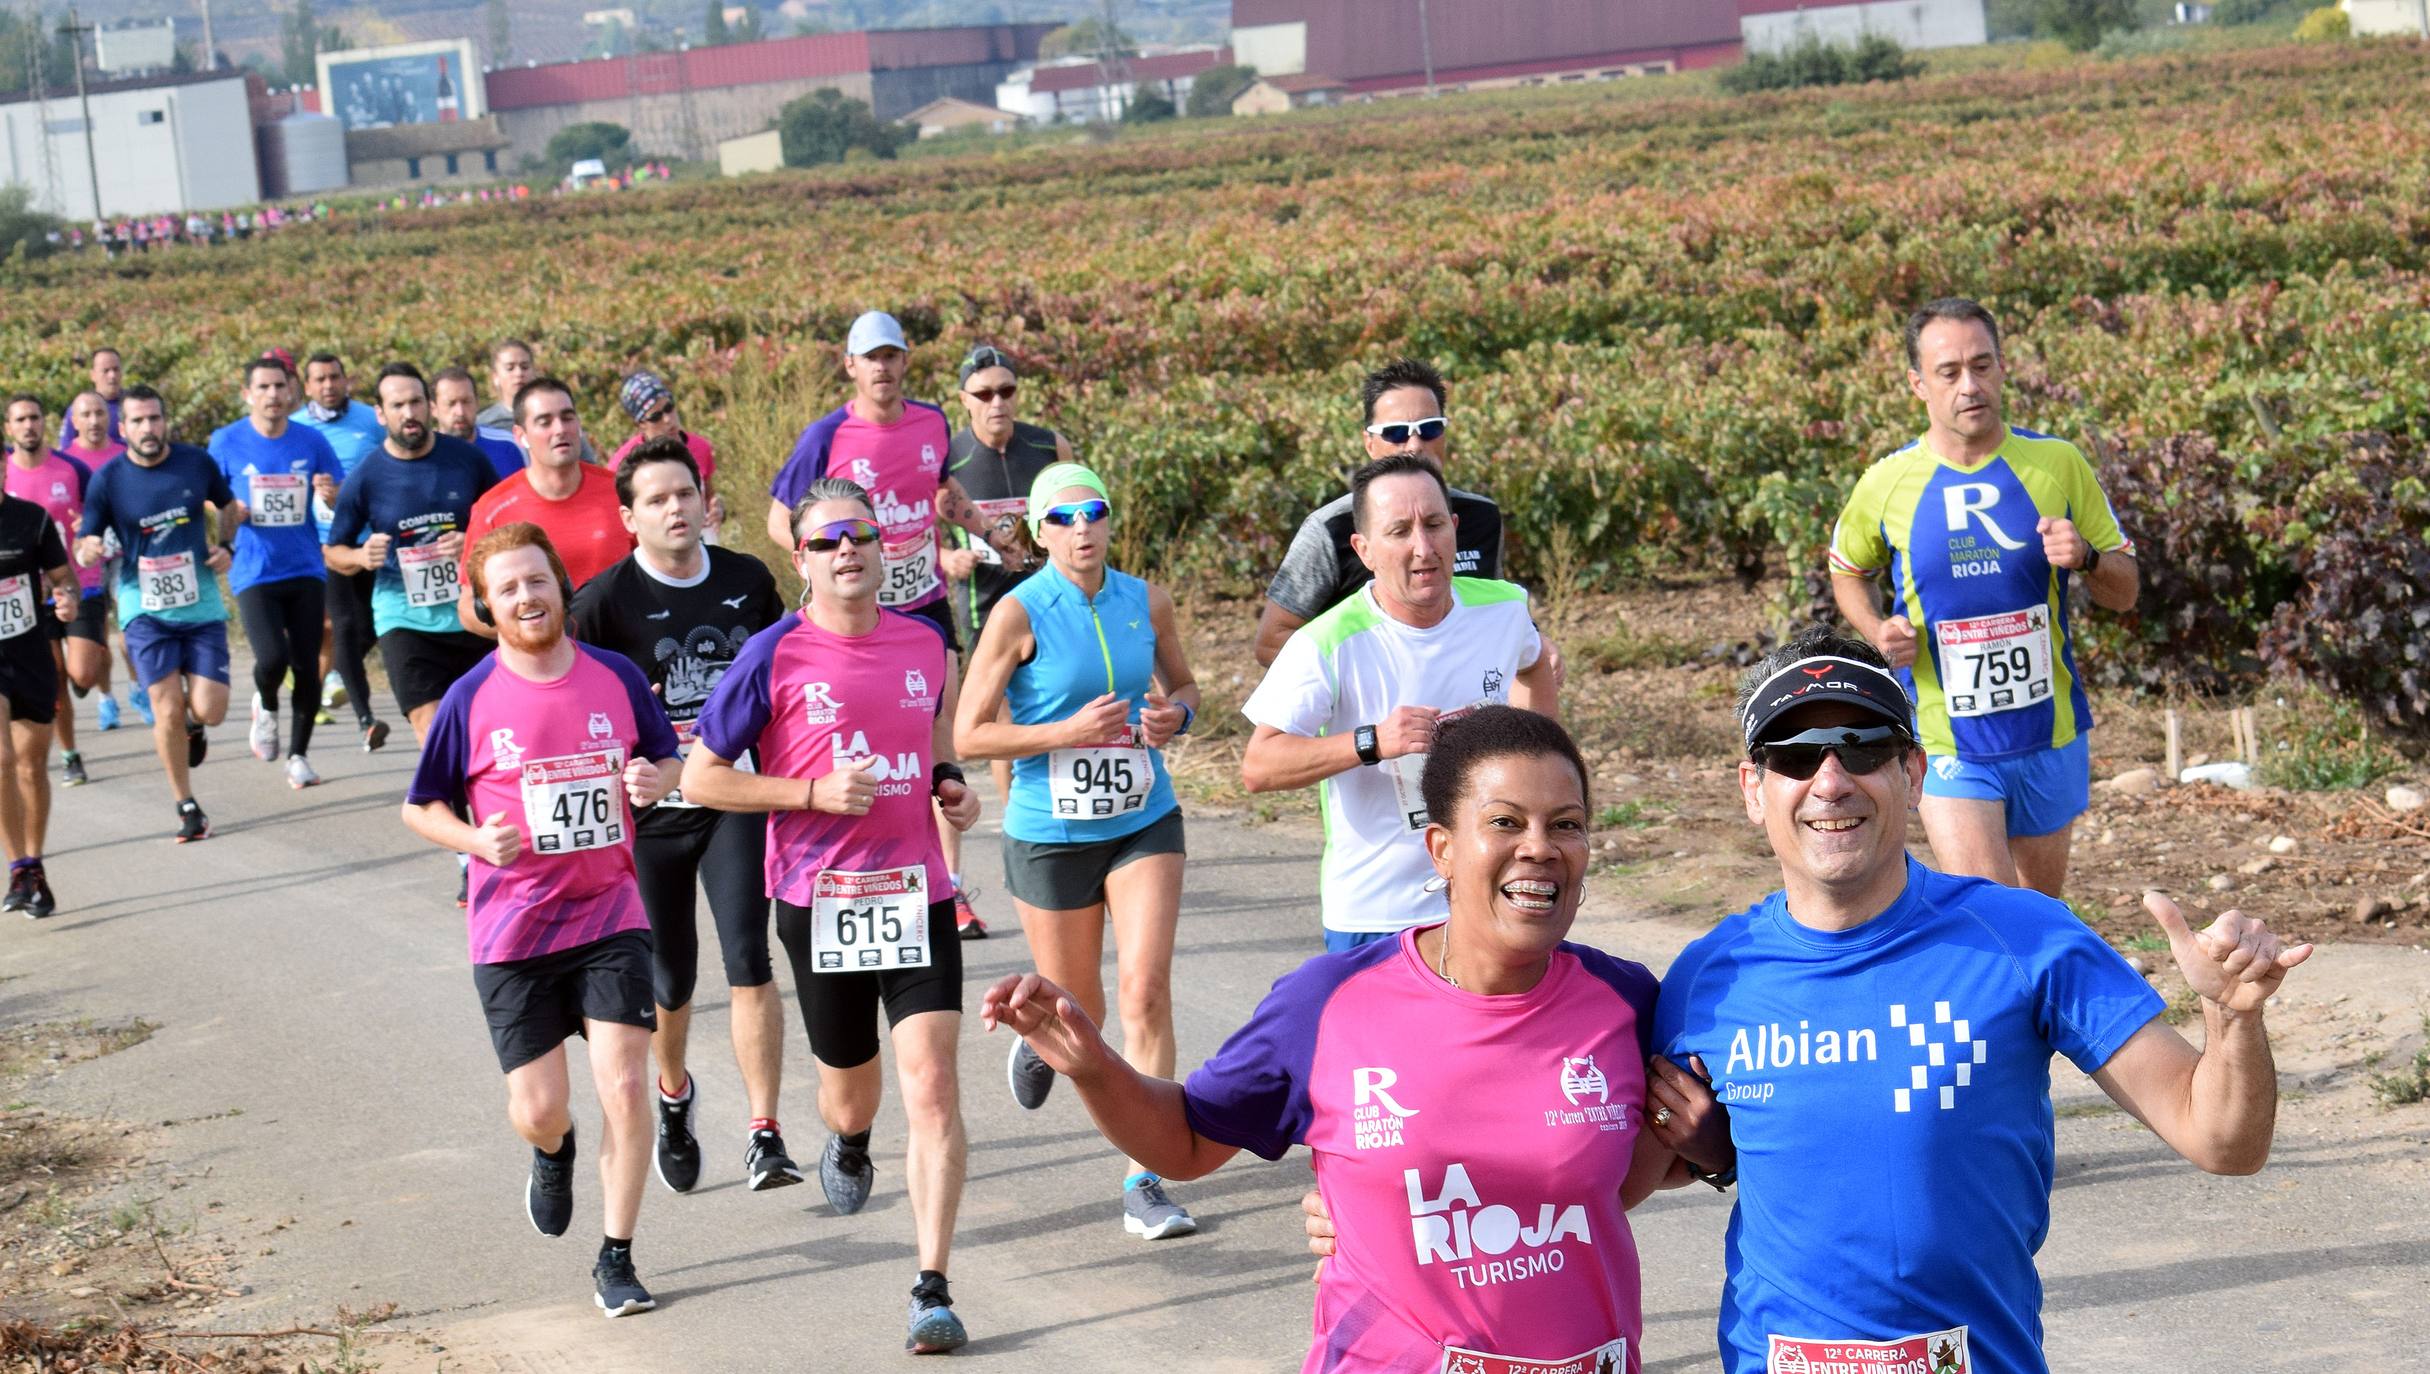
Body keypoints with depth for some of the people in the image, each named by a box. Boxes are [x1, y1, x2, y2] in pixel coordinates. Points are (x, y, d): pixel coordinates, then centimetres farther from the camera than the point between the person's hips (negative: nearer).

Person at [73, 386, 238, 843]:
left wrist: (223, 547, 1)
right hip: (145, 608, -1)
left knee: (209, 711, -8)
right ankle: (187, 807, 9)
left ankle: (193, 723, 31)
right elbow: (83, 548, -3)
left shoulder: (197, 462, -2)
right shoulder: (107, 480, -7)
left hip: (201, 604, 1)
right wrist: (88, 549, -26)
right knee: (168, 710, -9)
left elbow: (227, 507, 17)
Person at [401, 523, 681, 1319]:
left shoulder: (618, 677, -1)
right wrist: (479, 841, -17)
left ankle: (616, 1259, 5)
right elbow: (420, 807, 3)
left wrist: (655, 781, -11)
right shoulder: (471, 699, -6)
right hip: (513, 931, -1)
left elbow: (667, 759, 13)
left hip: (610, 916, 1)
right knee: (536, 1112, 1)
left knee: (624, 1083, -10)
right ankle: (554, 1154, 40)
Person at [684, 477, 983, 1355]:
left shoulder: (924, 643, 5)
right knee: (850, 1086, 16)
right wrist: (816, 793, -16)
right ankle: (849, 1145, 56)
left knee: (932, 1086, -12)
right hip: (820, 901, -1)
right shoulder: (774, 657, -8)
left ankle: (933, 1289, -10)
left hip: (917, 893, 1)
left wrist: (950, 784, 4)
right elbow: (701, 777, -5)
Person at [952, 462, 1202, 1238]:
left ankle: (1143, 1182, -7)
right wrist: (1068, 731, -22)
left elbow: (1184, 682, 18)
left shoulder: (1146, 603, 0)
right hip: (1050, 833, -2)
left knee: (1146, 990, -13)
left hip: (1144, 824, 2)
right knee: (1077, 1010, 11)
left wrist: (1175, 714, -5)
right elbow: (968, 736, -11)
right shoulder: (1020, 614, -11)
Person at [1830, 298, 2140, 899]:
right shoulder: (1886, 485, -5)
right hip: (1948, 745, -2)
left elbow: (2124, 593, 5)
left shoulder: (2058, 464, -2)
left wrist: (2084, 558, -18)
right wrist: (1877, 630, -5)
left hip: (2051, 736, 2)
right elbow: (1848, 572, 16)